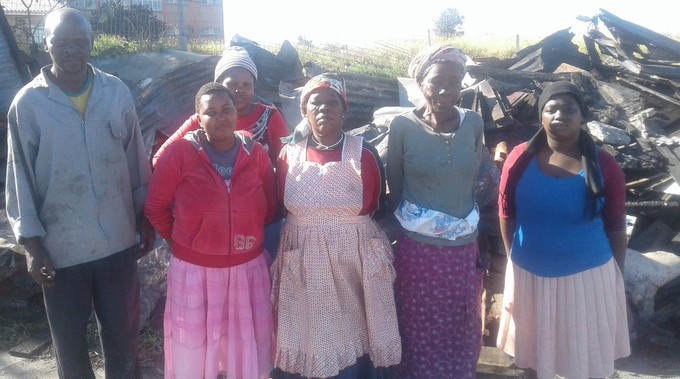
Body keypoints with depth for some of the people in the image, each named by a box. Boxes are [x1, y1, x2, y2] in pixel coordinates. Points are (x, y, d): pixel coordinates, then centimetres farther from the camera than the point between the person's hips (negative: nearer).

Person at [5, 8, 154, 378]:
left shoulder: (117, 92, -3)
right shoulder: (28, 103, -7)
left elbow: (136, 161, 3)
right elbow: (20, 178, -4)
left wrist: (146, 219, 6)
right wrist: (31, 243, -5)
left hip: (118, 240, 2)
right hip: (60, 247, -1)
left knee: (123, 331, 18)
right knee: (69, 338, 16)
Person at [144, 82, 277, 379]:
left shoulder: (256, 153, -3)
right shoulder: (180, 152, -11)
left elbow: (270, 208, 8)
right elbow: (155, 208, -2)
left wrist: (247, 236, 6)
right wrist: (183, 241, 4)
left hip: (248, 268, 2)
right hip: (194, 269, -2)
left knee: (247, 349, 19)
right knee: (192, 348, 16)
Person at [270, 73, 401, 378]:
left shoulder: (363, 154, -2)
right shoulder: (289, 154, 2)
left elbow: (378, 208, 6)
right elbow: (278, 208, 8)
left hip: (354, 261, -1)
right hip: (302, 262, 1)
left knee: (353, 335, 10)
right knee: (305, 337, 11)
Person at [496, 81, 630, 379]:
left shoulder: (604, 166, -10)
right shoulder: (520, 158, -9)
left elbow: (616, 229, -3)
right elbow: (506, 215, 1)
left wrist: (618, 278, 2)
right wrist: (514, 257, 5)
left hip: (587, 275, -1)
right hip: (529, 273, 1)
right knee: (532, 348, 22)